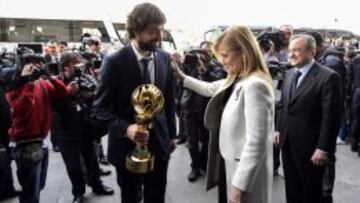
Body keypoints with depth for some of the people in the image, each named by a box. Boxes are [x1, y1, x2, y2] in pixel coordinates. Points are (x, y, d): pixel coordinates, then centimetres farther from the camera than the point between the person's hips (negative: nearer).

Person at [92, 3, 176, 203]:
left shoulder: (165, 58, 0)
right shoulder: (115, 61, -15)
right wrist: (126, 129, -28)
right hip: (127, 145, -3)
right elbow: (100, 107, -12)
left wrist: (172, 134, 11)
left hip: (159, 142, 4)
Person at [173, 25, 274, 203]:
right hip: (232, 163, 9)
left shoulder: (255, 85, -25)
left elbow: (256, 143, -27)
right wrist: (182, 77, 25)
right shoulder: (235, 81, 4)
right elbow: (209, 89, 25)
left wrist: (239, 185, -24)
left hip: (248, 171, -9)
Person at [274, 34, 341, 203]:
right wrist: (278, 129, 7)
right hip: (287, 144, 6)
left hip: (310, 147, -6)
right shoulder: (289, 74, 8)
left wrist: (323, 148, -18)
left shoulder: (328, 77, -15)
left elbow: (331, 117, -17)